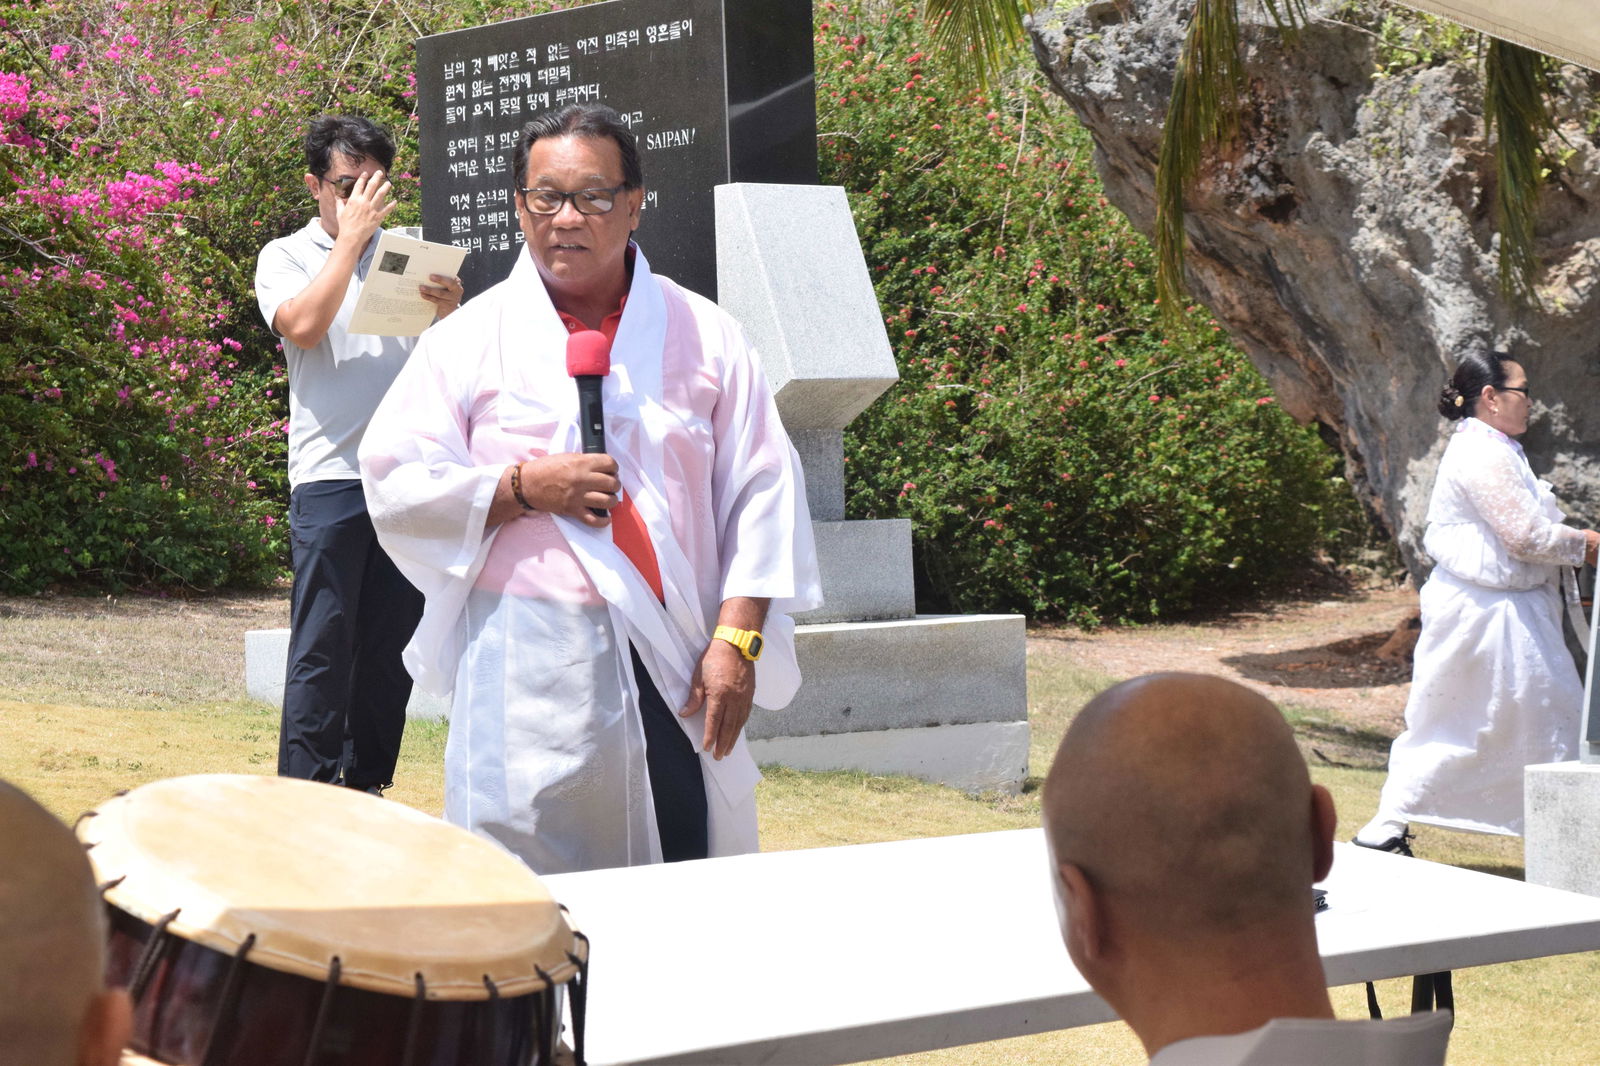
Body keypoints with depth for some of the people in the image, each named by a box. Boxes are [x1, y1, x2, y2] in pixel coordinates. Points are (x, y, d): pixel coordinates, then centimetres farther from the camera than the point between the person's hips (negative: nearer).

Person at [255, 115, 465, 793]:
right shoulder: (287, 257, 6)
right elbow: (302, 327, -13)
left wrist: (452, 312, -10)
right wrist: (351, 236, -9)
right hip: (330, 476, -4)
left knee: (391, 642, 6)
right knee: (322, 644, -6)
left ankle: (366, 786, 15)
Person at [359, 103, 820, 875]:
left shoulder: (702, 336, 10)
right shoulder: (470, 339, 8)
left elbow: (761, 494, 7)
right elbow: (394, 484, 4)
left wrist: (736, 638, -3)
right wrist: (521, 489, -9)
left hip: (677, 670, 1)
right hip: (528, 680, -1)